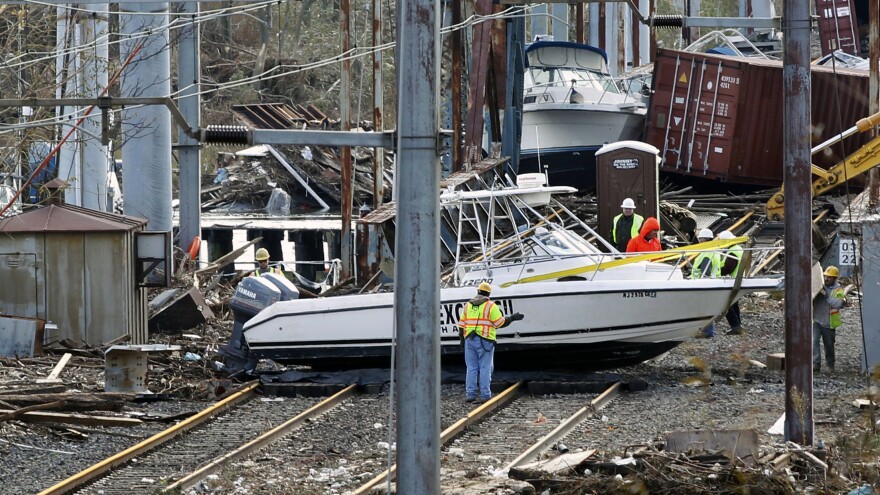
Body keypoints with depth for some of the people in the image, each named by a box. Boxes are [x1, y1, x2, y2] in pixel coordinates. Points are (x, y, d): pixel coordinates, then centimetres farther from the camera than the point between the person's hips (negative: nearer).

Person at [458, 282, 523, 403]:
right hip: (485, 341, -4)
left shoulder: (468, 306, 11)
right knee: (485, 368, 0)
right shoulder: (490, 306, -3)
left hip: (469, 340, 4)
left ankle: (471, 394, 3)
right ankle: (485, 394, -3)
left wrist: (463, 339, 16)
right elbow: (500, 323, -5)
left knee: (471, 368, 7)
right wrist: (513, 318, 9)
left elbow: (462, 325, 10)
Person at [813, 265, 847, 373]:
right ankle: (816, 364, -19)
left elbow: (838, 304, -21)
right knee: (814, 341, -17)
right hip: (816, 320, 2)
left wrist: (826, 295, -27)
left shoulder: (838, 291, -3)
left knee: (829, 345, 12)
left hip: (828, 323, -2)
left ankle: (830, 365, 32)